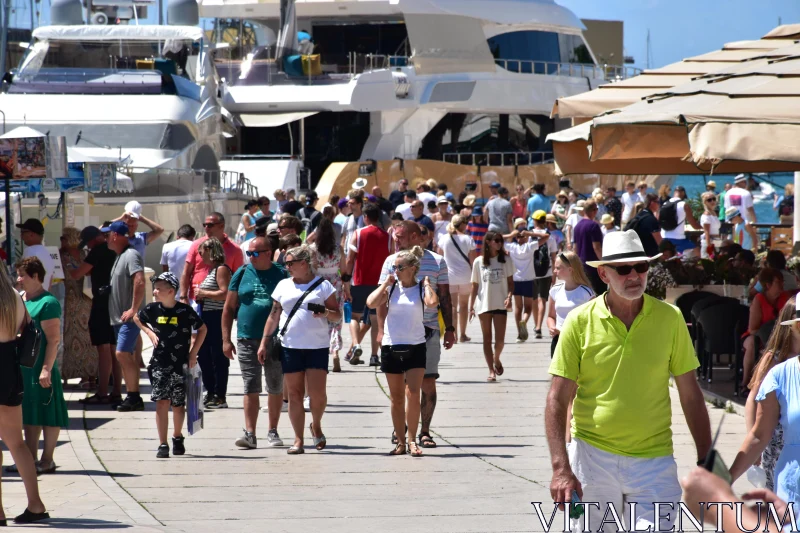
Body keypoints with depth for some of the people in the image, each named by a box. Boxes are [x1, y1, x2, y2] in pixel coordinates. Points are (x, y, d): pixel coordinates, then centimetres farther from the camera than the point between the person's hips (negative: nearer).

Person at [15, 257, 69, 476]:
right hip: (23, 367, 8)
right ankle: (31, 459, 19)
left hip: (41, 368, -8)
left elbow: (54, 339, -16)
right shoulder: (21, 300, 12)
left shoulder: (47, 303, -13)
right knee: (29, 416, 13)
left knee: (47, 416, 0)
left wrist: (46, 368, -21)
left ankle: (47, 461, 4)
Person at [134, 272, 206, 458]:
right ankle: (162, 444, -8)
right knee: (162, 402, -9)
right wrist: (149, 332, 3)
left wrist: (193, 353, 0)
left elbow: (202, 329, 5)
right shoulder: (152, 309, -2)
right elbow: (137, 319, 19)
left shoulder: (185, 311, -9)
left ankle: (177, 437, 34)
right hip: (159, 364, 1)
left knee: (178, 405, 10)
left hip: (181, 365, -1)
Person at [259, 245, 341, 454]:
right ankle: (298, 441, 6)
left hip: (317, 346, -3)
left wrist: (326, 313, -17)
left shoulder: (322, 286, 3)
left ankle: (316, 426, 19)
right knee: (295, 394, 1)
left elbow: (338, 315, 5)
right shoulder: (283, 286, 12)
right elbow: (274, 316, 14)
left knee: (317, 393, -10)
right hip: (290, 346, 3)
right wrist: (264, 343, 9)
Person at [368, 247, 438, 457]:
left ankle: (412, 441, -1)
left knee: (413, 394, -11)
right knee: (396, 398, 7)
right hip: (391, 346, 2)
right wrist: (386, 282, -4)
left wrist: (426, 283, -9)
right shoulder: (391, 288, 5)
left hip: (415, 347, -2)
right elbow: (371, 303, -11)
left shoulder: (421, 289, 0)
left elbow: (433, 303, -22)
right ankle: (400, 442, 15)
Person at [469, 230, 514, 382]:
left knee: (500, 339, -4)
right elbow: (475, 286, 5)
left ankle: (496, 359, 27)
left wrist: (509, 296, -15)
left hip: (500, 304, 0)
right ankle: (491, 371, 9)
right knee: (487, 339, 4)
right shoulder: (479, 262, 1)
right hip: (483, 305, 0)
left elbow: (510, 282, 3)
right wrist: (471, 307, 3)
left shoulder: (505, 260, 2)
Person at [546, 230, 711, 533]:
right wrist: (560, 468, -13)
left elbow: (690, 395, 6)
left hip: (654, 461, 0)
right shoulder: (580, 321, -4)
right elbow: (557, 400, -4)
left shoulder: (670, 318, 0)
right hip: (592, 456, 0)